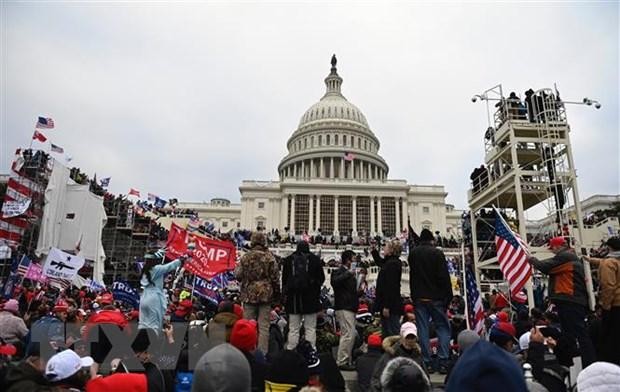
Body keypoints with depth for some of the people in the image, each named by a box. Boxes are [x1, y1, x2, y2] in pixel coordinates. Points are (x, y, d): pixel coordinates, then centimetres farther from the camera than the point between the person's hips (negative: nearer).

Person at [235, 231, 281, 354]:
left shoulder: (245, 257, -3)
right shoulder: (269, 257, -5)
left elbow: (238, 275, -1)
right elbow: (275, 278, -3)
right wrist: (277, 293, 9)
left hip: (249, 294, 1)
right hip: (266, 294, -1)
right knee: (264, 326, 4)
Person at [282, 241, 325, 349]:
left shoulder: (288, 260, 2)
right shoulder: (315, 260, -2)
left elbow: (284, 279, 5)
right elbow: (321, 278, 3)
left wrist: (285, 293, 14)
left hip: (293, 298, 2)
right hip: (311, 298, -1)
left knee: (293, 329, 7)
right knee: (310, 328, 4)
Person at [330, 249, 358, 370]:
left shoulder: (349, 273, 18)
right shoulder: (340, 272, -11)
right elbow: (334, 282, -32)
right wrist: (348, 273, -29)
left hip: (349, 308, 10)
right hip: (344, 308, -10)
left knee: (351, 335, 13)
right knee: (348, 334, -12)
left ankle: (347, 361, 21)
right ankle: (341, 362, -6)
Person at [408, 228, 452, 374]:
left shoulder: (413, 253, 5)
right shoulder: (437, 253, -7)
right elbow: (444, 276, -9)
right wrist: (448, 296, -4)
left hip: (419, 298, 3)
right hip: (436, 297, -3)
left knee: (423, 330, 5)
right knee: (443, 328, 6)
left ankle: (427, 363, 7)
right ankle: (443, 363, 0)